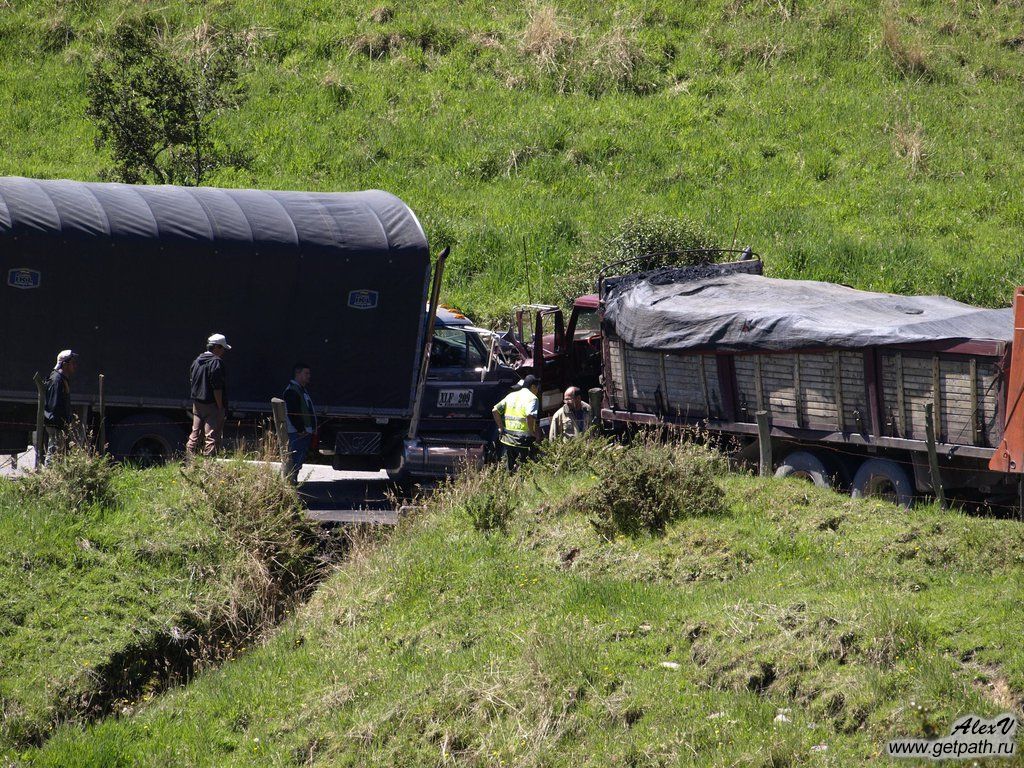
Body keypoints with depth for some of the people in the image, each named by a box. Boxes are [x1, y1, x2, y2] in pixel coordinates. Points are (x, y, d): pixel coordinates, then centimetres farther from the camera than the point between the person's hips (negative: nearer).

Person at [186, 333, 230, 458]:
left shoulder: (197, 361, 12)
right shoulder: (216, 362, -14)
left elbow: (191, 382, 17)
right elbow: (217, 387, -18)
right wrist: (220, 406, -15)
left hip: (197, 404, 8)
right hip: (212, 405, -8)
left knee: (195, 434, 14)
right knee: (212, 437, -5)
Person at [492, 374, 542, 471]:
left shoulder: (511, 395, 14)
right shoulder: (532, 398, -7)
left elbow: (495, 410, 10)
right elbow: (529, 416, -25)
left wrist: (501, 427, 13)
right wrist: (532, 432, -13)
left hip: (508, 440, 7)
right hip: (523, 440, -7)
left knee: (510, 470, 14)